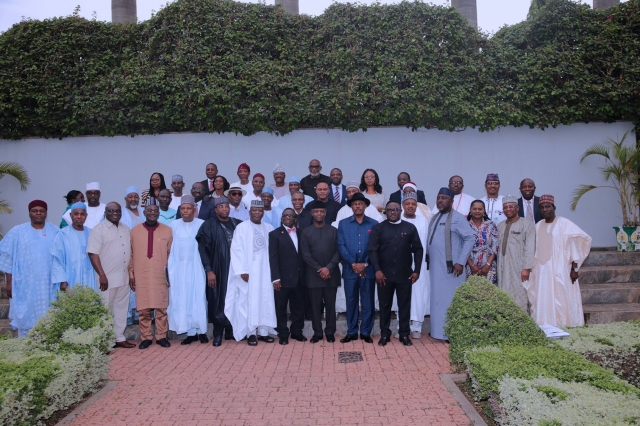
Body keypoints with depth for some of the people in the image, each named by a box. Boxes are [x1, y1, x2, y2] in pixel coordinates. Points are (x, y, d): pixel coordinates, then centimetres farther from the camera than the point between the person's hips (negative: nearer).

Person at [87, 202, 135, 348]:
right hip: (107, 277, -6)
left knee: (121, 308, 13)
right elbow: (93, 253, -14)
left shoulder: (126, 229, 11)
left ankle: (119, 338, 23)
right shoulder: (98, 230, -8)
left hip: (124, 277, 6)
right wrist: (102, 275, -19)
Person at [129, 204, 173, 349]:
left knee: (161, 308, 4)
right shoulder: (135, 231, 4)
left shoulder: (167, 231, 2)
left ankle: (161, 336, 15)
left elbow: (171, 254, 6)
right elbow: (130, 254, 7)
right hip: (141, 277, 1)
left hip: (161, 276, 0)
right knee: (143, 309, 5)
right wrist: (131, 274, 4)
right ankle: (146, 337, 16)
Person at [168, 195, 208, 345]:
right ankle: (191, 332, 9)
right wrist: (169, 269, 0)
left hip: (196, 268, -2)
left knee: (199, 298, 0)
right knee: (182, 299, 3)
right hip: (179, 268, 2)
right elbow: (169, 248, 5)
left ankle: (202, 331, 9)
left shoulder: (202, 224, -3)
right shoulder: (174, 225, 4)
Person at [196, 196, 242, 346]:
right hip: (218, 270, -2)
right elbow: (203, 248, -6)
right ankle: (218, 334, 14)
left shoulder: (238, 224, 7)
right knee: (218, 301, 3)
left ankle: (231, 331, 17)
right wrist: (209, 270, -13)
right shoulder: (209, 225, -1)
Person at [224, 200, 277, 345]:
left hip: (265, 270, 4)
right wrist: (242, 270, -14)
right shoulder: (241, 227, -2)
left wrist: (274, 270, 2)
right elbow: (237, 250, -7)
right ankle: (251, 333, 7)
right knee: (249, 301, -1)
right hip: (248, 271, -3)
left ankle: (263, 332, 12)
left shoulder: (269, 228, 9)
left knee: (265, 300, 4)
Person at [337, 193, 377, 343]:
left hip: (368, 270, 0)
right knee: (351, 302, 7)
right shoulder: (343, 224, 6)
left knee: (368, 302, 6)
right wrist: (353, 263, -12)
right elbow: (341, 246, -2)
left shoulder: (373, 224, 5)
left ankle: (366, 332, 17)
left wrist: (365, 264, -11)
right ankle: (351, 332, 18)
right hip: (350, 269, 0)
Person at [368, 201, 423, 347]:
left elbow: (418, 250, 5)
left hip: (405, 274, 1)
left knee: (404, 304, 7)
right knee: (385, 304, 8)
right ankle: (384, 334, 20)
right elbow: (372, 250, -4)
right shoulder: (378, 228, 2)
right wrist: (377, 270, -13)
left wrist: (416, 270, -2)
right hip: (384, 274, 0)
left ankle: (404, 334, 20)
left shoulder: (410, 228, 5)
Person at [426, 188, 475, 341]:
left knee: (450, 300, -1)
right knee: (437, 299, 12)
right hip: (435, 267, 7)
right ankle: (438, 330, 21)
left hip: (450, 267, -7)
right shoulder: (435, 218, 13)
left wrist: (460, 262, -17)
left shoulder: (457, 218, -9)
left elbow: (470, 239, -13)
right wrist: (428, 259, 7)